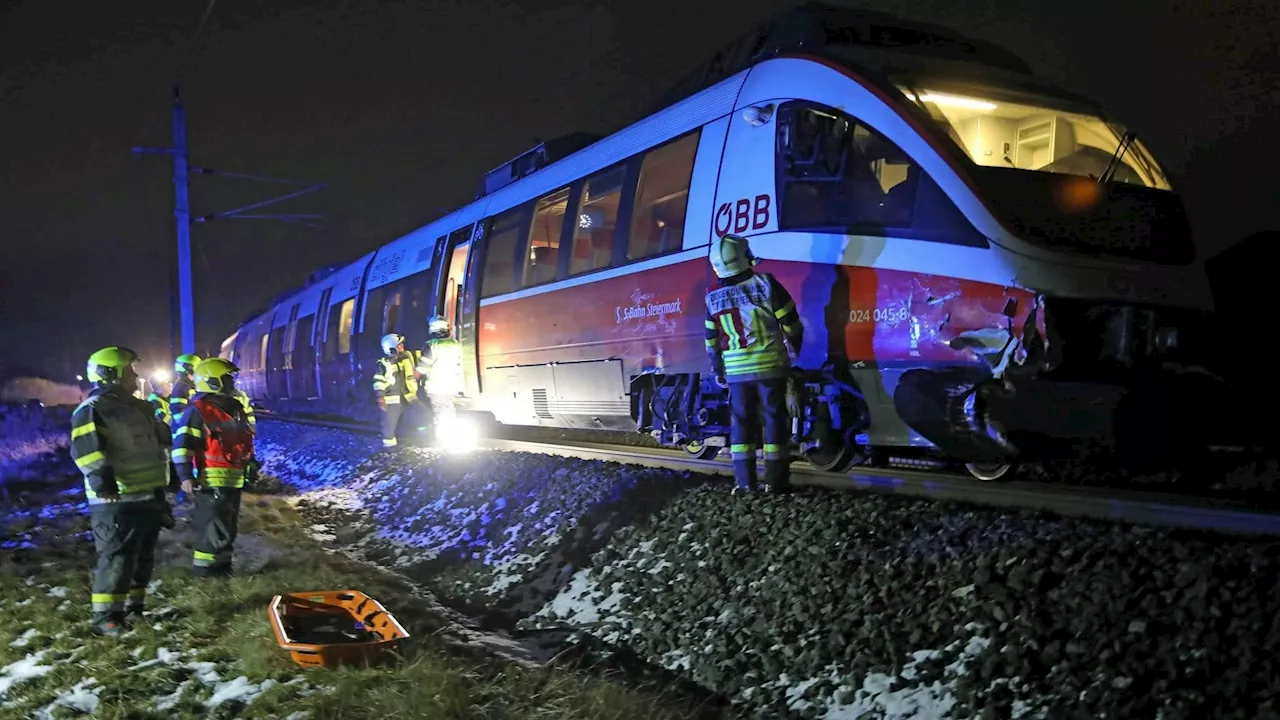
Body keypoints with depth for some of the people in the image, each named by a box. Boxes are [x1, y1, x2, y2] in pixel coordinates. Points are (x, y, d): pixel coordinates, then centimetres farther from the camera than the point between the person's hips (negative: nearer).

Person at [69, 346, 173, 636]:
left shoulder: (138, 407, 19)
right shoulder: (92, 410, -10)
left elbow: (160, 442, 29)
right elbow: (87, 449, -23)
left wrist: (166, 479, 30)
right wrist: (101, 480, -35)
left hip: (148, 496, 9)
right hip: (117, 501, -9)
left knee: (143, 556, 14)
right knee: (117, 557, -9)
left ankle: (134, 607, 24)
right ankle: (106, 616, -3)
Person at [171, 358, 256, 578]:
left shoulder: (235, 408, 15)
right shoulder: (198, 410, -12)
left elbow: (246, 440, 26)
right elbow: (182, 444, -16)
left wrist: (251, 465, 26)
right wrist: (186, 476, -21)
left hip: (234, 479, 9)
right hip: (212, 480, -9)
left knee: (229, 527, 16)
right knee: (212, 527, -7)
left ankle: (223, 565, 27)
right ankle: (203, 571, 2)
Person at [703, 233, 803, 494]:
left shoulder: (714, 298, -1)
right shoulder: (766, 284, -9)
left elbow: (712, 341, 7)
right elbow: (791, 323, -5)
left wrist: (718, 372, 19)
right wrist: (794, 348, 14)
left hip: (736, 370, 2)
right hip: (771, 365, -2)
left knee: (741, 421, 10)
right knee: (774, 419, 5)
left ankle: (744, 481, 10)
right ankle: (776, 480, 7)